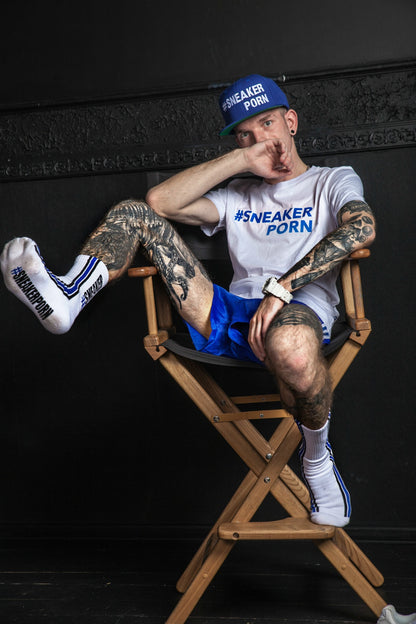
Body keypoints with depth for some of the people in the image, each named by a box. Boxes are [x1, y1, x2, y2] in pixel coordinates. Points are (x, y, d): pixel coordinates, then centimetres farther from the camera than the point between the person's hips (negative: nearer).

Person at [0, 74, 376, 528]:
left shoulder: (333, 181, 16)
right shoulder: (236, 195, 28)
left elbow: (362, 227, -10)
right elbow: (160, 200, 10)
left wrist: (281, 287, -22)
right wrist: (242, 160, 9)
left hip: (299, 310, -4)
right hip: (228, 319, 5)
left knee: (292, 345, -45)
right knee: (135, 214, 0)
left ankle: (316, 455, -13)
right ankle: (67, 295, -27)